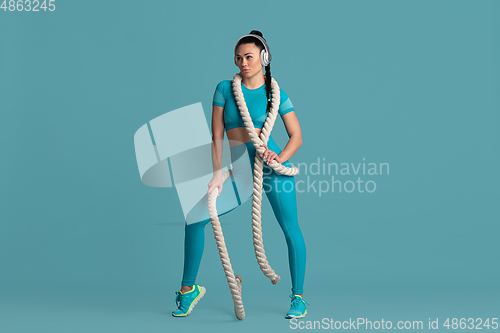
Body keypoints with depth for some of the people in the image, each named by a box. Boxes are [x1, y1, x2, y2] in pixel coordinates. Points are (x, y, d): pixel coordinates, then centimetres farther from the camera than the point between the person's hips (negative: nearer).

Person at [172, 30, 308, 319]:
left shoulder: (276, 93, 4)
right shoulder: (225, 88, 6)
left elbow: (297, 136, 4)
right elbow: (217, 135, 4)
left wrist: (280, 158, -15)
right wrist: (218, 173, -6)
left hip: (272, 168, -2)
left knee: (291, 230, -5)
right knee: (195, 218, -6)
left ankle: (298, 297, 13)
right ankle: (189, 289, 10)